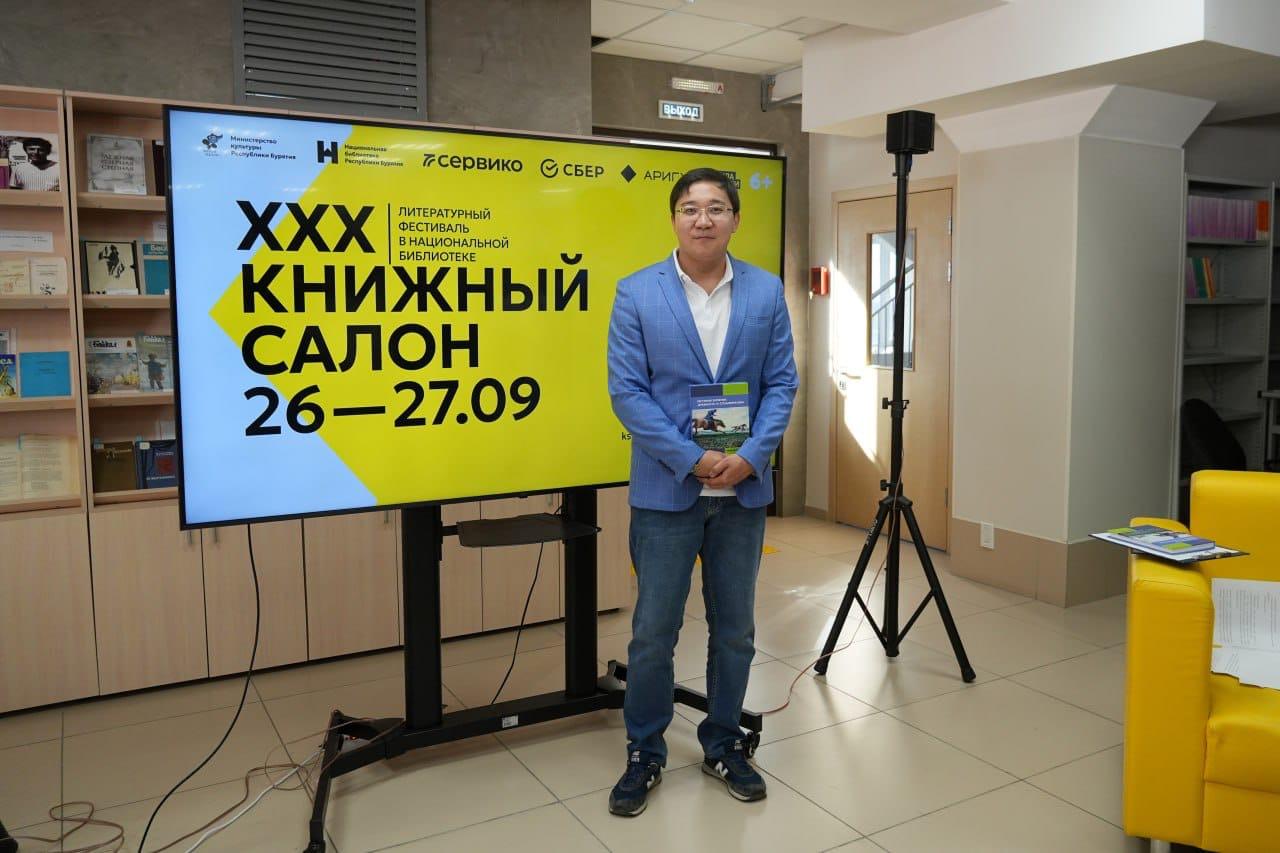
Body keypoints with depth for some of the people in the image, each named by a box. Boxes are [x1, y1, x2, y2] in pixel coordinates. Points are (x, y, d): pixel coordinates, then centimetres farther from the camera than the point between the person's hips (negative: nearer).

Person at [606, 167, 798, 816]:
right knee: (653, 631, 5)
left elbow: (782, 384, 2)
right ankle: (644, 754, 24)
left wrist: (748, 456, -13)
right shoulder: (637, 294, -4)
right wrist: (693, 460, -15)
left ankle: (723, 745, 32)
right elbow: (626, 392, -8)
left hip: (744, 489, 3)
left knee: (735, 629, 13)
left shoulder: (766, 292, 3)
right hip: (666, 490, -2)